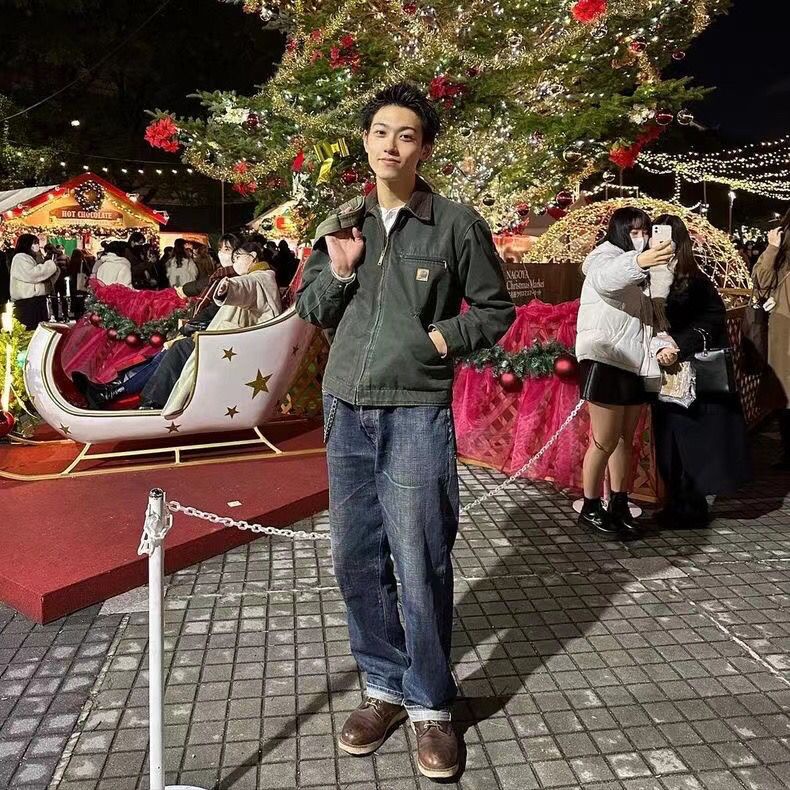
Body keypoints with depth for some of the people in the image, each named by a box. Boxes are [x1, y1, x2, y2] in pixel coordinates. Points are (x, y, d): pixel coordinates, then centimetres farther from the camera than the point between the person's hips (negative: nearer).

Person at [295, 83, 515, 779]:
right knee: (356, 559, 9)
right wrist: (337, 271, -4)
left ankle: (431, 705, 19)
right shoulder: (343, 222, 12)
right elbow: (310, 309, 14)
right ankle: (386, 687, 28)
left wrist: (445, 337, -10)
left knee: (421, 565, -1)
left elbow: (495, 309, 5)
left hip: (416, 413, -4)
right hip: (345, 409, 5)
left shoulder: (456, 223, 0)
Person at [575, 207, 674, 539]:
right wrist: (638, 261, -50)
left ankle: (619, 506, 21)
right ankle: (590, 508, 10)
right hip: (605, 362, -8)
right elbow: (606, 279, -31)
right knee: (605, 442, -4)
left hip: (635, 365, 8)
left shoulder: (639, 274, 21)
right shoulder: (604, 258, -5)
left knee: (626, 440, 12)